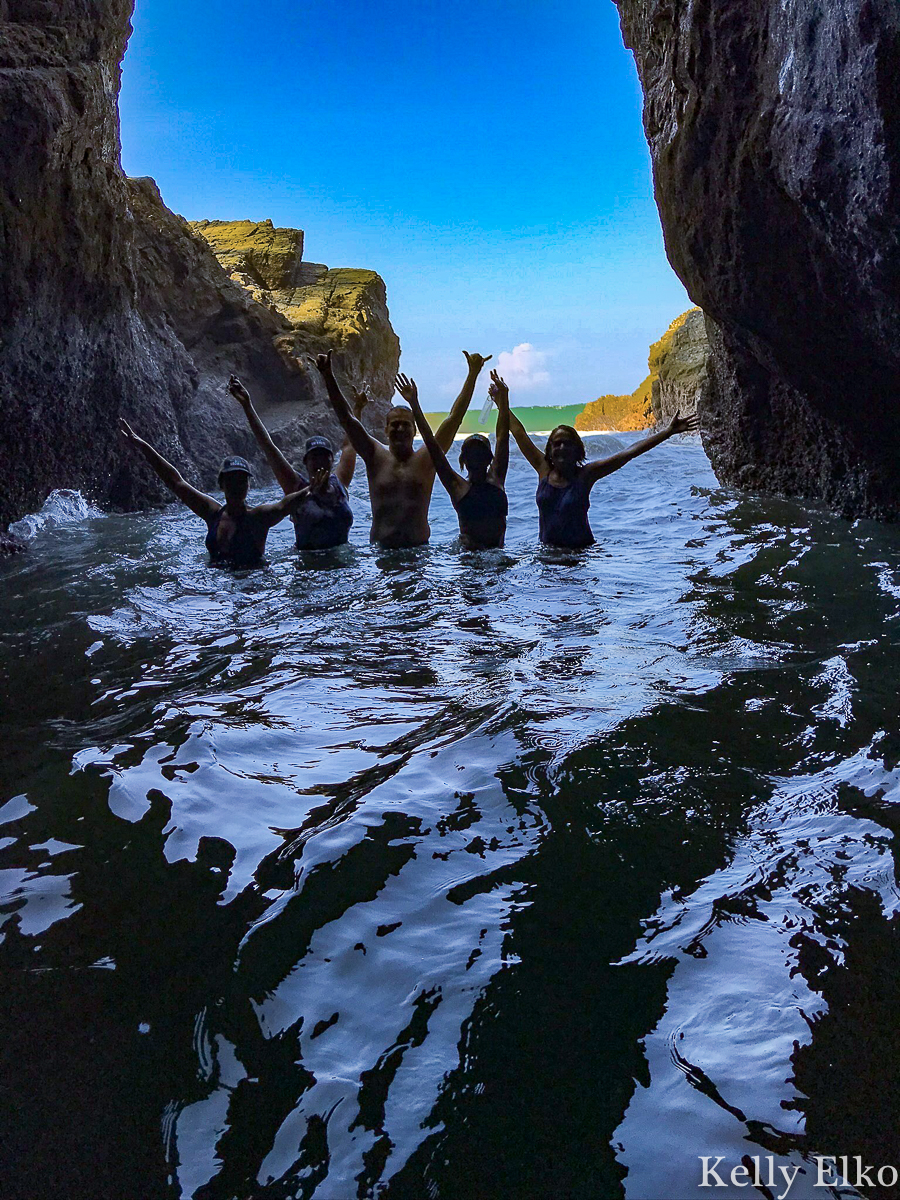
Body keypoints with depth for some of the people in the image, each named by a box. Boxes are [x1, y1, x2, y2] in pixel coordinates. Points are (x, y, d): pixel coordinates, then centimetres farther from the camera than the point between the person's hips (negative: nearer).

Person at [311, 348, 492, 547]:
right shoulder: (376, 457, 9)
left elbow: (454, 417, 7)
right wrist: (328, 376, 1)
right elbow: (346, 417, 6)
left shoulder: (426, 458, 7)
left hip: (419, 547, 0)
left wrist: (472, 374, 6)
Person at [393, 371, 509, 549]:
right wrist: (414, 404, 5)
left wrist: (503, 399, 17)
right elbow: (432, 443, 5)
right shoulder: (457, 486, 6)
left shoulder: (496, 479, 12)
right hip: (468, 552, -2)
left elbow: (503, 437, 15)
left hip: (498, 551, 2)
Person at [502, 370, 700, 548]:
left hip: (580, 549, -2)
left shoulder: (585, 474, -2)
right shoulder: (544, 470, 4)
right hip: (548, 550, 2)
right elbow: (518, 431, 13)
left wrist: (668, 431, -6)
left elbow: (630, 452, -4)